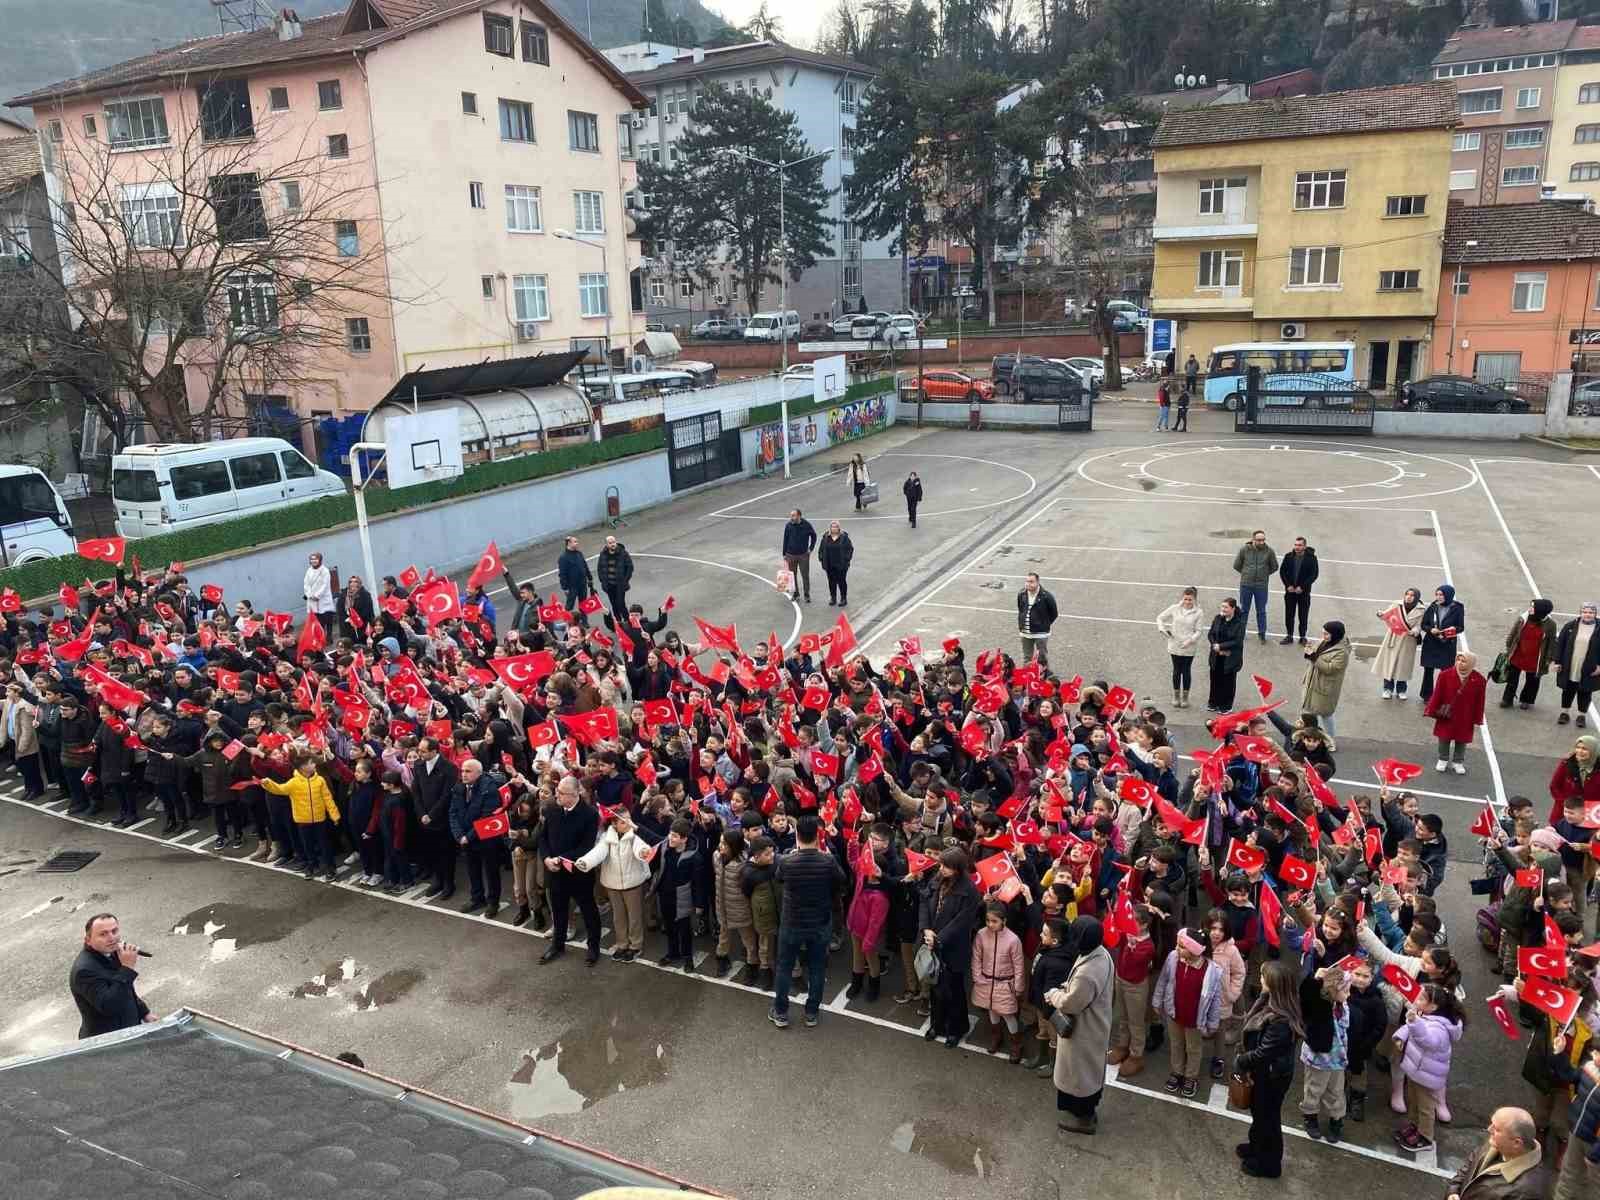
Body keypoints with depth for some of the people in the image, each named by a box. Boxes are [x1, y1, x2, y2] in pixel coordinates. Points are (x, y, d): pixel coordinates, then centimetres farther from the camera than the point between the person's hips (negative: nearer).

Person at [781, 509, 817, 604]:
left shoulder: (806, 525, -10)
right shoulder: (788, 525, -7)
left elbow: (814, 535, 7)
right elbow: (785, 540, 1)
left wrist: (810, 548, 3)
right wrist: (784, 554, 2)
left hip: (803, 555, -2)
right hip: (791, 555, 2)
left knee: (805, 575, 0)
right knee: (792, 575, 10)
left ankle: (807, 595, 12)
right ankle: (795, 594, 25)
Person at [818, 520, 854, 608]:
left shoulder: (844, 537, -3)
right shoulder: (826, 537, 5)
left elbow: (850, 548, -1)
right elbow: (821, 549, 13)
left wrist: (847, 559, -8)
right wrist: (821, 559, 4)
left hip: (841, 564, -3)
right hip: (829, 565, 3)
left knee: (841, 581, 1)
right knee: (831, 582, 10)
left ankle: (843, 599, 12)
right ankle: (833, 598, 22)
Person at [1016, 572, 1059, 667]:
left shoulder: (1046, 596, -14)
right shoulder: (1021, 594, 0)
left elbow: (1054, 614, -3)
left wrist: (1045, 625, 1)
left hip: (1041, 634, -5)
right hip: (1025, 633, 5)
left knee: (1042, 659, 3)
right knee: (1027, 659, 15)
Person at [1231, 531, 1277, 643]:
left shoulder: (1269, 551, -6)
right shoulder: (1244, 549, -7)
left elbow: (1274, 567, 9)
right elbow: (1236, 565, 5)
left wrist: (1264, 574, 10)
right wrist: (1246, 573, 8)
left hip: (1261, 586, 0)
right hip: (1246, 584, 0)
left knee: (1261, 611, 8)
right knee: (1244, 610, 12)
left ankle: (1262, 634, 19)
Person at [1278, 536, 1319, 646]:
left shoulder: (1311, 558, -7)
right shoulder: (1288, 557, 0)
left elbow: (1314, 574, -8)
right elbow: (1282, 571, 4)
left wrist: (1302, 587, -15)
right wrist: (1288, 585, -8)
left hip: (1304, 592, -2)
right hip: (1290, 591, 2)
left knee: (1303, 616, 4)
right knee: (1289, 615, 8)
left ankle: (1303, 637, 15)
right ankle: (1289, 636, 18)